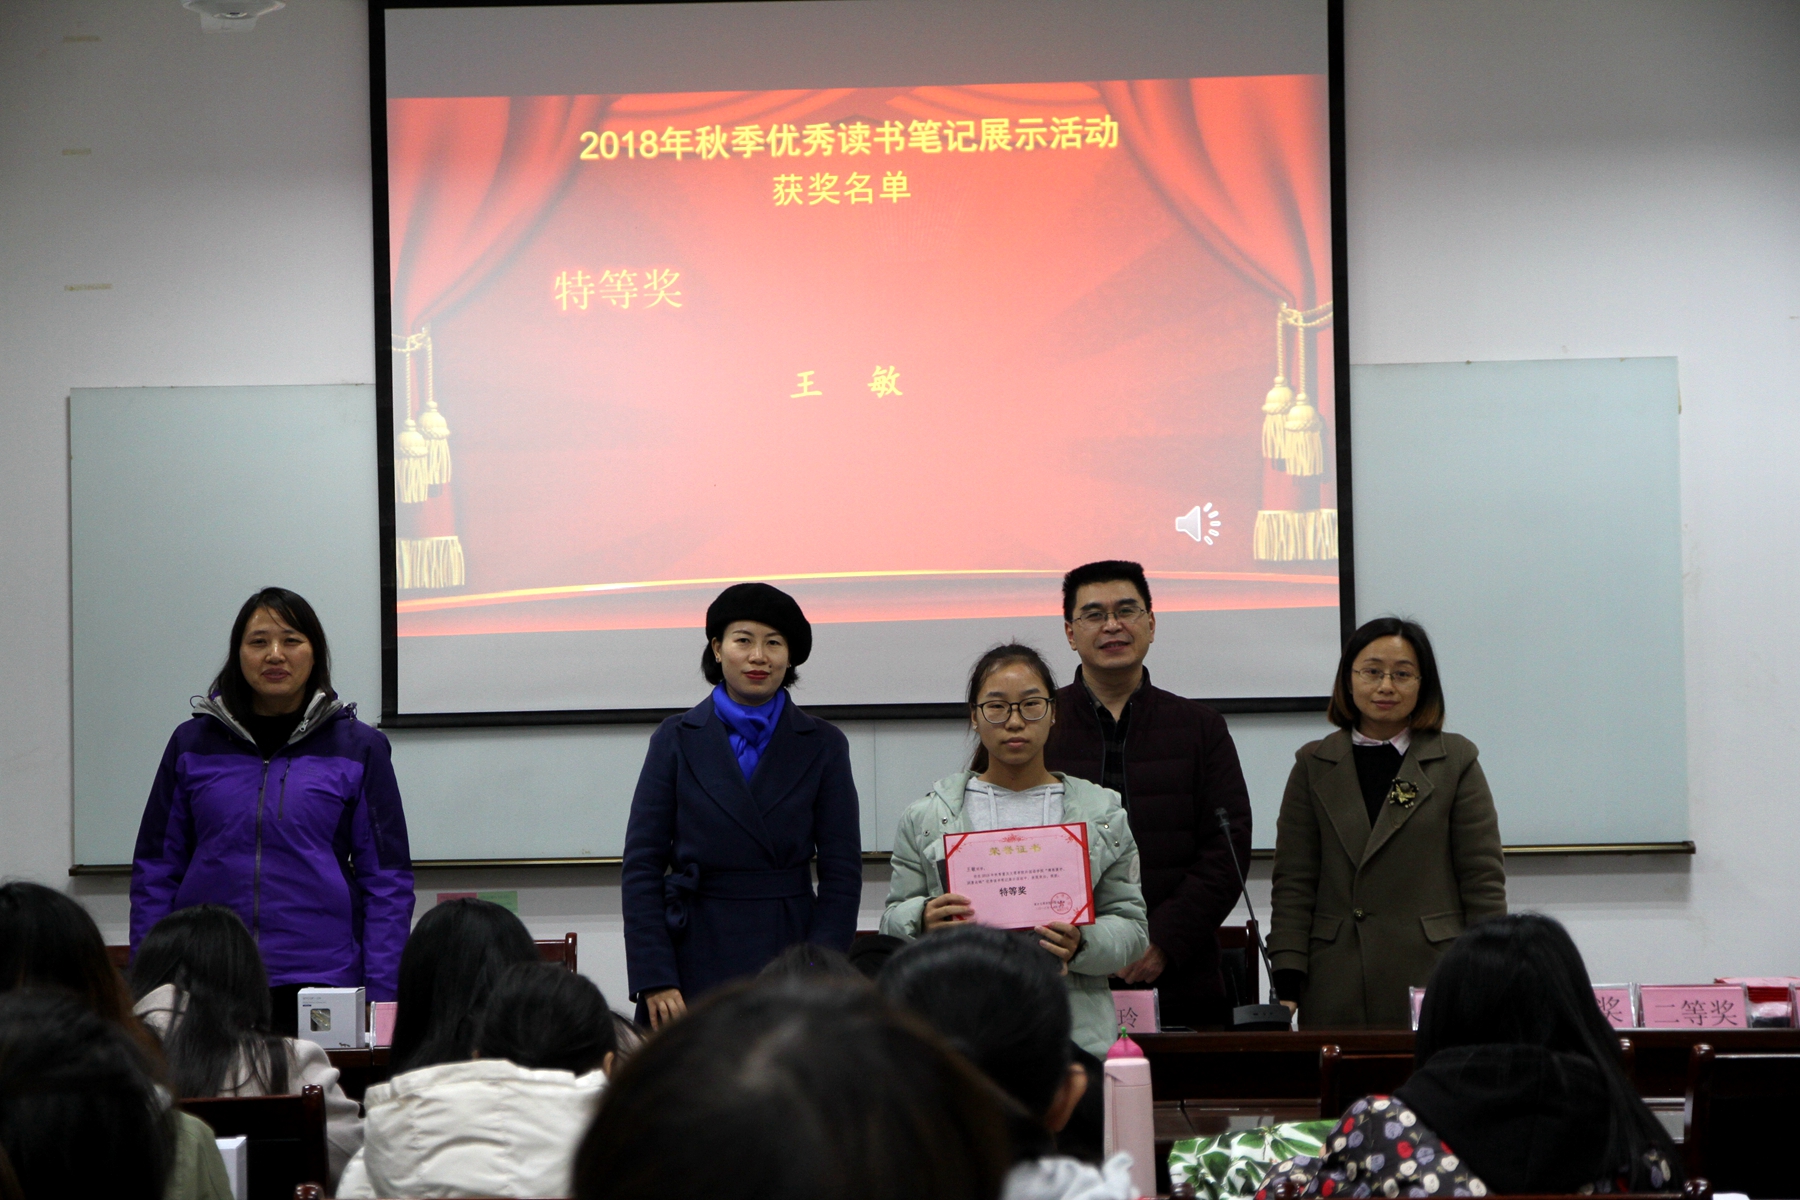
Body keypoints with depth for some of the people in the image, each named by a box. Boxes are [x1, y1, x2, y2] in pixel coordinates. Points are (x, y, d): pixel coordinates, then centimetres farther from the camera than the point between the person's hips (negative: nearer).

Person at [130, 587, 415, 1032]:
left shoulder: (358, 748, 4)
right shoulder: (192, 744, 8)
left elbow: (388, 881, 3)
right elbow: (156, 872, 11)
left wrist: (381, 1000, -4)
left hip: (321, 978, -1)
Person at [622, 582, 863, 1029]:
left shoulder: (822, 745, 7)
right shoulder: (677, 738, 6)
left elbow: (842, 872, 5)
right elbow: (642, 864, 3)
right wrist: (654, 980, -6)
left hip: (788, 955, 0)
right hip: (694, 957, 0)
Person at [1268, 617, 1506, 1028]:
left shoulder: (1455, 761, 7)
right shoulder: (1313, 766, 11)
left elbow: (1483, 880, 4)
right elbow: (1293, 882, 7)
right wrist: (1287, 979, -3)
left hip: (1434, 979, -1)